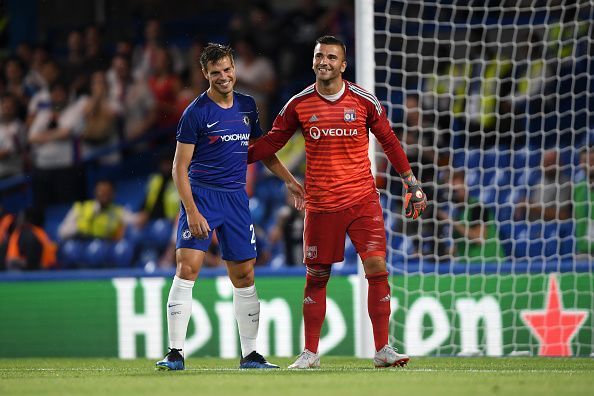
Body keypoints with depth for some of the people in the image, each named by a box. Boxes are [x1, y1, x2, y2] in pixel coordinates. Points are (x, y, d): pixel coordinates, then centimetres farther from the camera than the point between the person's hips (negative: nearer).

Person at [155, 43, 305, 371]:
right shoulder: (196, 112, -7)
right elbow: (180, 167, -8)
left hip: (236, 197, 5)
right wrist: (192, 212, -16)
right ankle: (175, 353, -15)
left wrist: (289, 180, 18)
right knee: (187, 267, -16)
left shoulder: (247, 106, 10)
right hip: (201, 195, -5)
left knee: (244, 276, 7)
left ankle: (249, 354, 17)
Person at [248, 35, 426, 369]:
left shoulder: (364, 101, 0)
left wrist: (412, 182, 11)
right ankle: (310, 353, 15)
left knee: (377, 269, -10)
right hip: (320, 204, 1)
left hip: (363, 200, -1)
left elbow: (389, 141, 11)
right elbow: (272, 142, 11)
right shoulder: (299, 104, 1)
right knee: (316, 278, 4)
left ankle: (383, 349, -3)